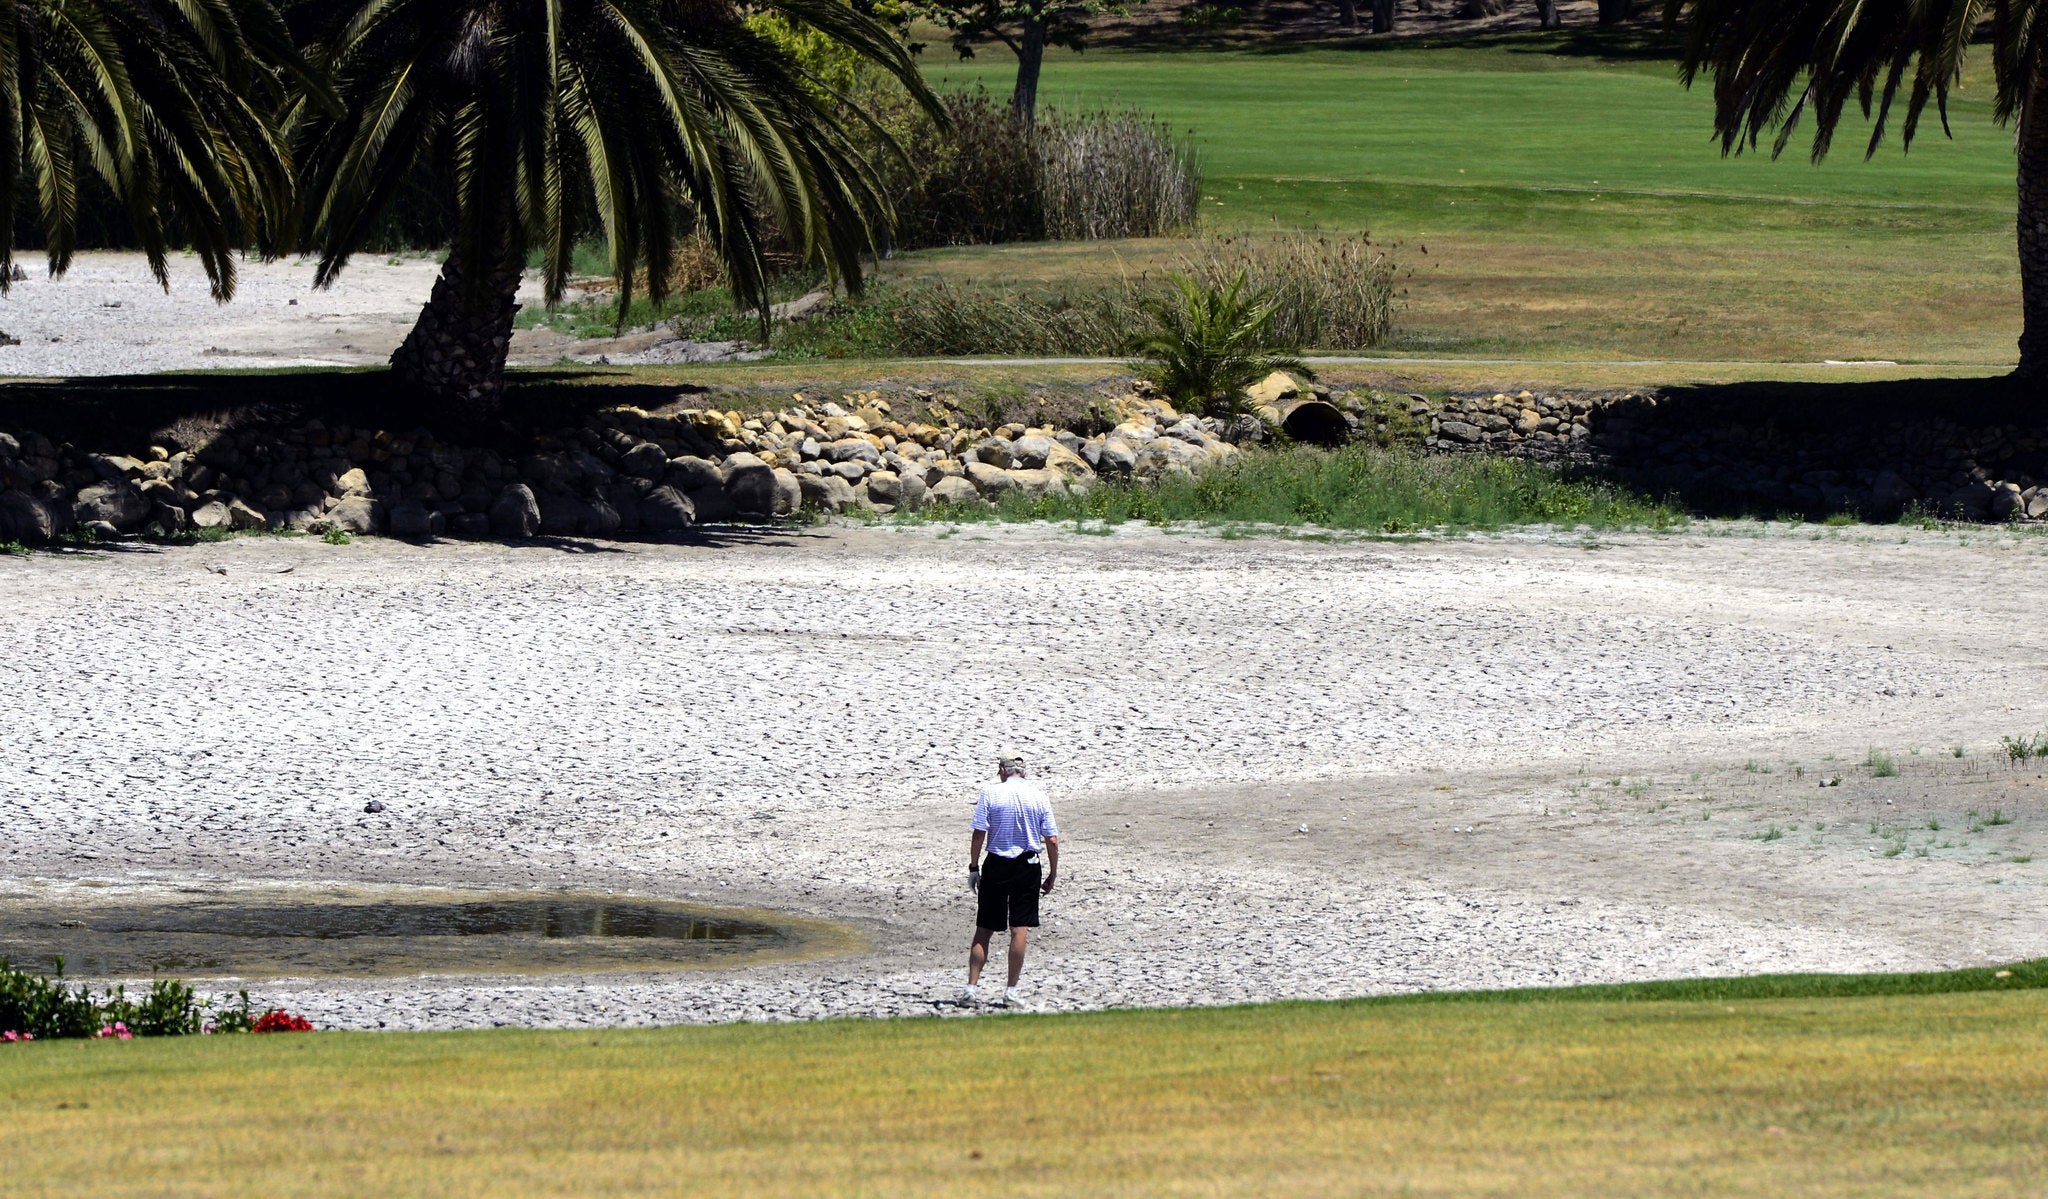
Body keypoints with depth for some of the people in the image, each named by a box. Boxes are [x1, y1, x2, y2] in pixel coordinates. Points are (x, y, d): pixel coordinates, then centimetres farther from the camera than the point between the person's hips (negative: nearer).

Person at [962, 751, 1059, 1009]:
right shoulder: (1039, 796, 1)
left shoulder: (990, 793, -3)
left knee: (983, 929, 6)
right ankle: (1011, 992, 1)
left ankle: (972, 987, 2)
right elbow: (1052, 841, 0)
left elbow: (978, 834, -7)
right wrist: (1052, 876, 8)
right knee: (1019, 929, 2)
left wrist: (973, 867, 1)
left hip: (995, 866, 0)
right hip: (1027, 867, 0)